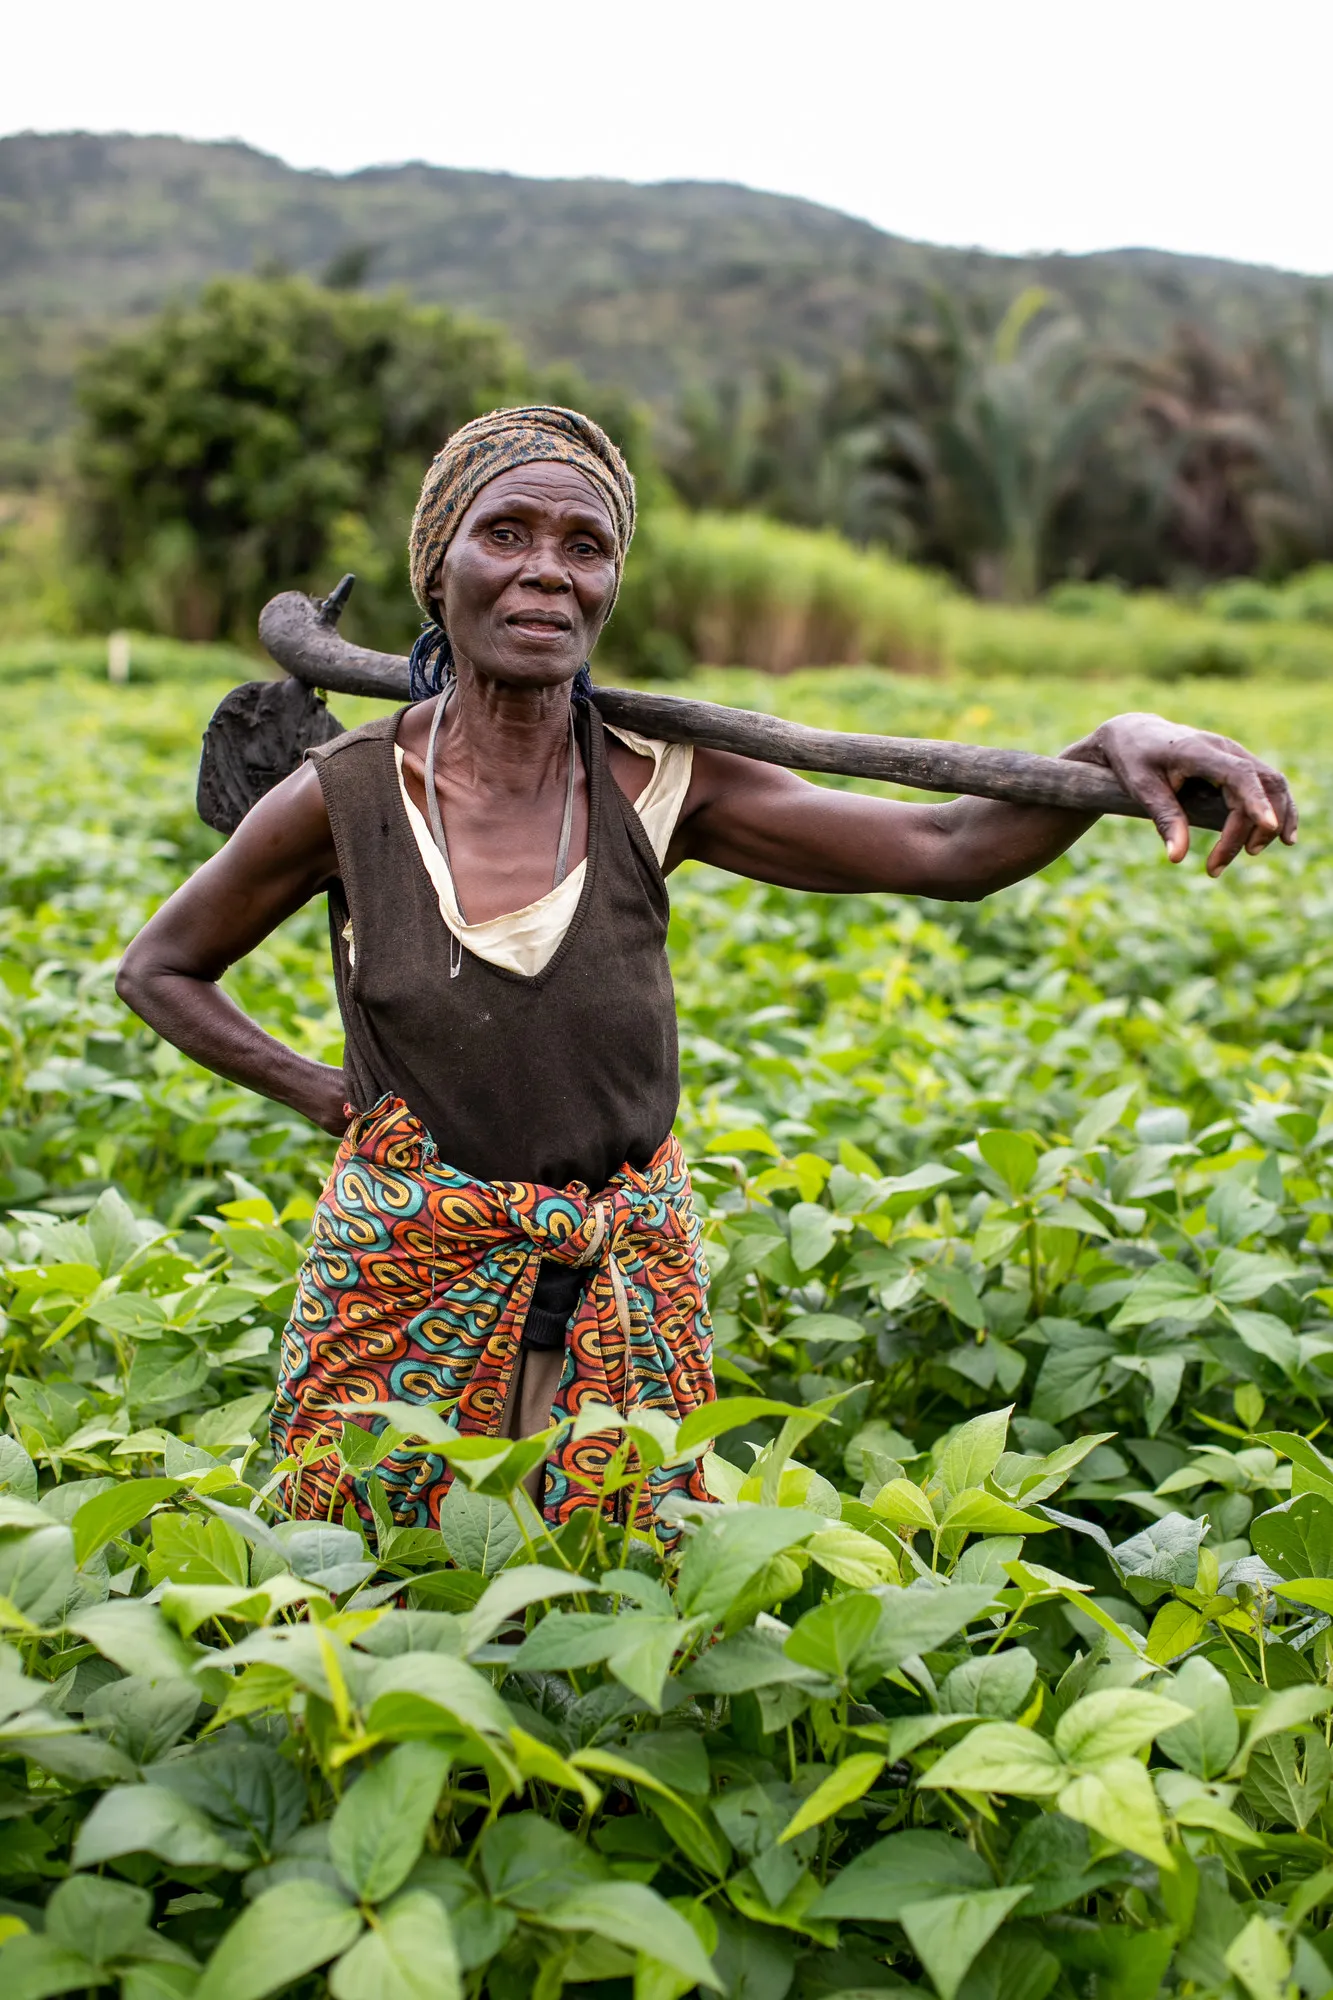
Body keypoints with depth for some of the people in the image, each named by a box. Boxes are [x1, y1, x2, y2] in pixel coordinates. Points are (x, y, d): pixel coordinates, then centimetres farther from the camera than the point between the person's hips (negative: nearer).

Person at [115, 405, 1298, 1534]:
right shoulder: (346, 799, -10)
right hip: (405, 1292, -1)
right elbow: (159, 972, 6)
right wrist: (322, 1092, -4)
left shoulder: (660, 792, -8)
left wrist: (1115, 747, -30)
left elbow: (948, 851, -14)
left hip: (623, 1295, 1)